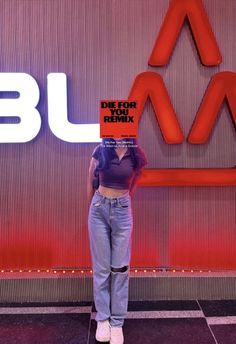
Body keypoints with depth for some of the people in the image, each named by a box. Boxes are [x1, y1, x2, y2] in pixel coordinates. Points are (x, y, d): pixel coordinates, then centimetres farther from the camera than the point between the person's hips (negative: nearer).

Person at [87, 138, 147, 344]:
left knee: (120, 268, 4)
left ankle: (117, 322, 18)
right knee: (101, 267, 6)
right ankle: (102, 319, 22)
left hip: (122, 211, 1)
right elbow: (91, 182, 9)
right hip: (99, 210, 0)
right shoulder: (100, 151, -4)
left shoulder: (135, 155, -1)